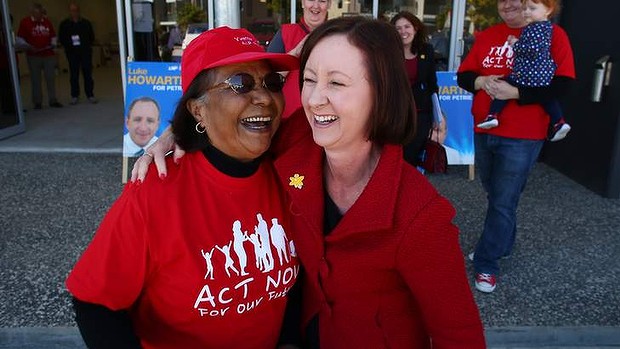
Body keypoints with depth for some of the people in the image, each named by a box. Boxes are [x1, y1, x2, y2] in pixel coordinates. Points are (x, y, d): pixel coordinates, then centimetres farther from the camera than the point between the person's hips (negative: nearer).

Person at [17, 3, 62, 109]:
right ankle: (37, 102, 9)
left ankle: (52, 100, 9)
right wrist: (28, 47, -14)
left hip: (48, 55, 2)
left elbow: (53, 36, 18)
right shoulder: (25, 22, 1)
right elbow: (19, 39, 0)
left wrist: (53, 44, -1)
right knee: (36, 80, 2)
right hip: (33, 56, -2)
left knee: (51, 78, 2)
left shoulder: (47, 21, 10)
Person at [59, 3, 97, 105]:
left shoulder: (86, 23, 8)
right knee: (74, 74, 1)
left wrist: (87, 45, -1)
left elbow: (92, 37, 12)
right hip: (72, 53, 0)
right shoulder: (64, 24, 6)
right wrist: (69, 45, -8)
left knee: (87, 73, -1)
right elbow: (61, 39, 7)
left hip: (86, 51, 0)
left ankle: (90, 95, 5)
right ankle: (74, 96, 7)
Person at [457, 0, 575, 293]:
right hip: (483, 132, 5)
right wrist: (481, 82, -14)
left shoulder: (553, 35, -7)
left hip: (522, 137, -5)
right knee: (494, 196, 18)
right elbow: (463, 75, 8)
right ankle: (501, 244, 39)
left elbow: (562, 84, -14)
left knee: (503, 203, 0)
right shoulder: (486, 36, 6)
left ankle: (486, 264, 12)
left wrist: (515, 92, -23)